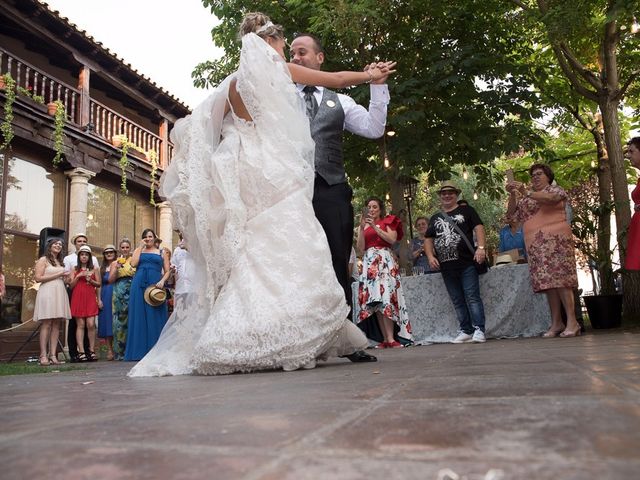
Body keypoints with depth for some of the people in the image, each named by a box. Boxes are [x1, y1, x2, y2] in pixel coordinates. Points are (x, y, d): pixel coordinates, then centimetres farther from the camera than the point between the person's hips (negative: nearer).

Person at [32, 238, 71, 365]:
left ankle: (53, 355, 0)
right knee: (46, 324, -9)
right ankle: (43, 356, -9)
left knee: (56, 325, 0)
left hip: (60, 293, 6)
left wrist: (65, 277, 10)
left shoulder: (60, 262, 22)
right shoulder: (43, 260, 3)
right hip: (47, 292, -6)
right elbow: (38, 278, -8)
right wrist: (57, 275, -8)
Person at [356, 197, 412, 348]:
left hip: (385, 260, -3)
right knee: (375, 301, -4)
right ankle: (385, 339, -4)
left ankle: (391, 338, -18)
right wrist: (362, 228, -2)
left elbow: (392, 239, -5)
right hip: (369, 262, 4)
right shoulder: (363, 226, 20)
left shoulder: (388, 221, 12)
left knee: (386, 298, -15)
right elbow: (360, 248, 7)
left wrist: (375, 227, -6)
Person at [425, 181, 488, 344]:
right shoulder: (435, 218, 19)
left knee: (472, 297, -7)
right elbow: (428, 239, 18)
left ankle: (479, 330, -4)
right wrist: (430, 256, 2)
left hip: (467, 263, -4)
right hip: (446, 266, 5)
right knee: (457, 301, 9)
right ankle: (466, 331, 16)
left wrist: (481, 247, -17)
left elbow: (478, 227, -2)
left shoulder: (466, 210, 8)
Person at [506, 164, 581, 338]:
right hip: (535, 244, 5)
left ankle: (572, 322, -11)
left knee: (559, 277, -12)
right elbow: (511, 212, 15)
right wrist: (512, 194, 2)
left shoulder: (555, 189, 8)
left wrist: (526, 192, -19)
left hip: (555, 239, -5)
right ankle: (556, 323, 4)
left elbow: (549, 199, -14)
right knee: (546, 281, 1)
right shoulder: (526, 197, 23)